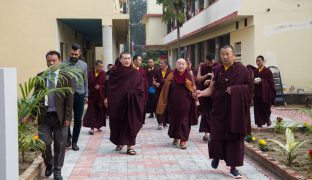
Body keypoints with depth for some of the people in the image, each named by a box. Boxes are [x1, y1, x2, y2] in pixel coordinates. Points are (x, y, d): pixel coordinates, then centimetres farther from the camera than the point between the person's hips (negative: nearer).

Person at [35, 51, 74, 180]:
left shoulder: (65, 77, -1)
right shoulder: (40, 76, 5)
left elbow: (69, 99, -3)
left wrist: (67, 117, -9)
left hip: (60, 116, -1)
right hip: (44, 116, 1)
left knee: (60, 145, 6)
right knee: (44, 143, 2)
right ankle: (49, 164, 28)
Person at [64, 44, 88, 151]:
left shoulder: (83, 65, 7)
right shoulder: (64, 64, -2)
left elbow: (85, 81, 11)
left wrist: (86, 95, 8)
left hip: (79, 94, 2)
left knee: (78, 120, 5)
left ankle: (74, 142, 15)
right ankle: (68, 137, 26)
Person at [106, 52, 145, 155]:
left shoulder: (135, 73, 1)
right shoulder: (114, 72, 2)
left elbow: (141, 89, 0)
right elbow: (109, 86, 4)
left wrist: (132, 93, -13)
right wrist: (108, 98, -2)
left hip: (130, 102, -1)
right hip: (116, 102, 1)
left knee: (130, 124, -3)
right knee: (117, 123, 9)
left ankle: (129, 146, 0)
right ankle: (119, 142, 29)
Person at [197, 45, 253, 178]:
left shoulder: (241, 70, -3)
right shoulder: (217, 70, 3)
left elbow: (250, 86, -2)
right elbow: (211, 89, 1)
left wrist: (235, 89, -15)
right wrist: (201, 93, -18)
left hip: (236, 110, -1)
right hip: (220, 109, 2)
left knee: (235, 137, 0)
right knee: (217, 135, 1)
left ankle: (233, 167, 10)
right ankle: (217, 156, 33)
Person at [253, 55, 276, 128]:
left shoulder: (267, 71, -5)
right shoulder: (255, 71, 10)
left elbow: (271, 82, -9)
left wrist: (262, 81, -20)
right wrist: (254, 81, -10)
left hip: (265, 93, -4)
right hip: (257, 92, 4)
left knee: (266, 107, 4)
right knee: (258, 108, 0)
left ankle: (267, 119, 30)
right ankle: (259, 122, 7)